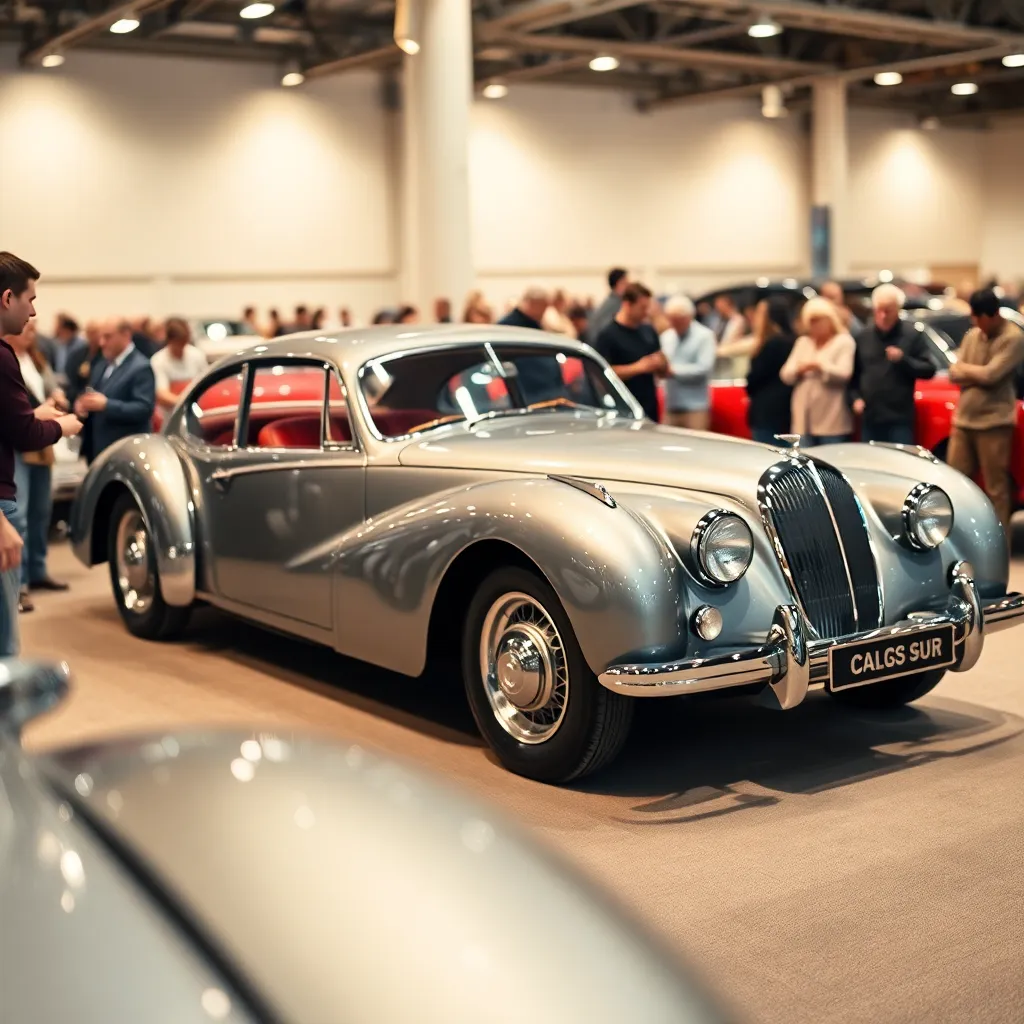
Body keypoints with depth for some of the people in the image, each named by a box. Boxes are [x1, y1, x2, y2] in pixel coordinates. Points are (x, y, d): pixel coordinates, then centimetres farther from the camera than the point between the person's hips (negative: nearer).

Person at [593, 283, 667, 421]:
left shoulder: (649, 331, 12)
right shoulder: (608, 336, -7)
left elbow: (664, 371, 19)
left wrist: (660, 364, -6)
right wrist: (638, 368, -19)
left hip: (650, 408, 6)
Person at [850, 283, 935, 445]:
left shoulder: (912, 335, -1)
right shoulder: (863, 336, 10)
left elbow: (928, 370, -4)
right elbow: (854, 372, 16)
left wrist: (903, 359, -17)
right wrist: (856, 397, 3)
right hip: (869, 418, 4)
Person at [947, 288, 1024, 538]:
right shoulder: (972, 335, 13)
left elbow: (991, 374, -17)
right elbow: (953, 374, 8)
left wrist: (964, 369, 0)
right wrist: (978, 374, -9)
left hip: (993, 421, -6)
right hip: (963, 420, 6)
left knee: (996, 488, -2)